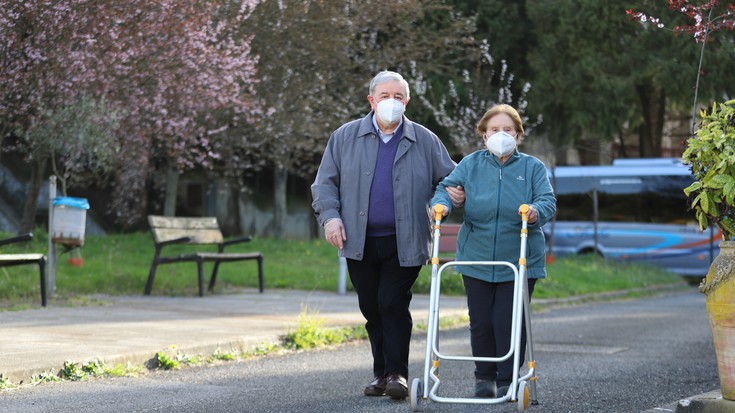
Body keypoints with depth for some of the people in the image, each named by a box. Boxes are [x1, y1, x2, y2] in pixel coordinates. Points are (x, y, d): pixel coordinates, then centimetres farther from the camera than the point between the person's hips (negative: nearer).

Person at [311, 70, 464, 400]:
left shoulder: (425, 141, 6)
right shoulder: (345, 137, 8)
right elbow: (325, 182, 10)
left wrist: (454, 193, -11)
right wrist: (329, 216, -5)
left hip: (404, 243, -2)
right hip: (360, 242, 2)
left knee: (393, 304, -10)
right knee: (372, 309, 8)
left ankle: (397, 373, -4)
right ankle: (381, 373, 19)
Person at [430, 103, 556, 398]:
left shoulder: (532, 167, 6)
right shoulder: (471, 164, 9)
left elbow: (548, 200, -6)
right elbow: (448, 186, -2)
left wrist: (536, 212, -29)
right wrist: (442, 203, -26)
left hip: (519, 262, -1)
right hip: (476, 260, 1)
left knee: (509, 320, -4)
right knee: (481, 321, 4)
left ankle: (507, 380, 9)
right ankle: (485, 377, 21)